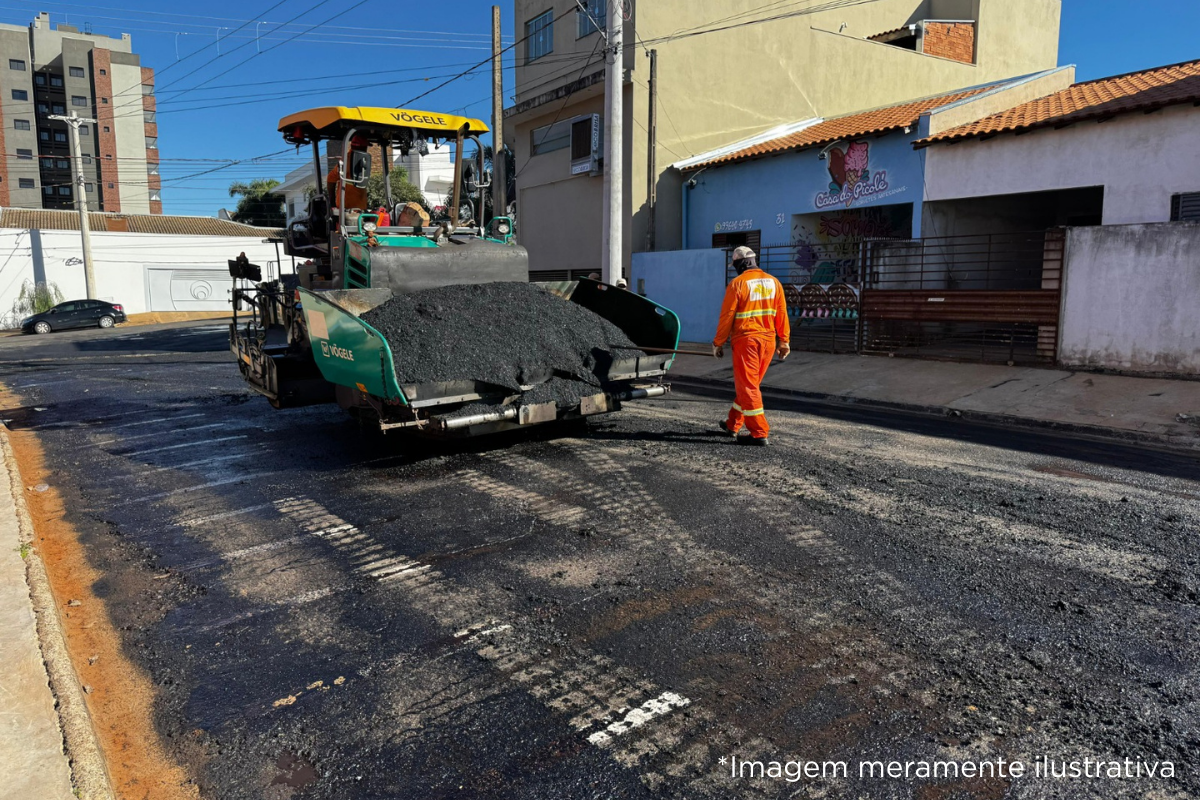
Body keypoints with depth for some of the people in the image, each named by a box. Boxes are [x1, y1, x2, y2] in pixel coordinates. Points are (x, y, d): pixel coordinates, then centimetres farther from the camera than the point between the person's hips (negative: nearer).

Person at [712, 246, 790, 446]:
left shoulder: (737, 284, -10)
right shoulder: (773, 282, 5)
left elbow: (727, 317, -9)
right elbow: (781, 314, 6)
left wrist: (718, 343, 0)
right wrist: (784, 341, 13)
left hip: (746, 341, -6)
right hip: (768, 340, 6)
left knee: (748, 387, 0)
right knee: (750, 385, 17)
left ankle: (760, 433, -1)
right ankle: (732, 424, 29)